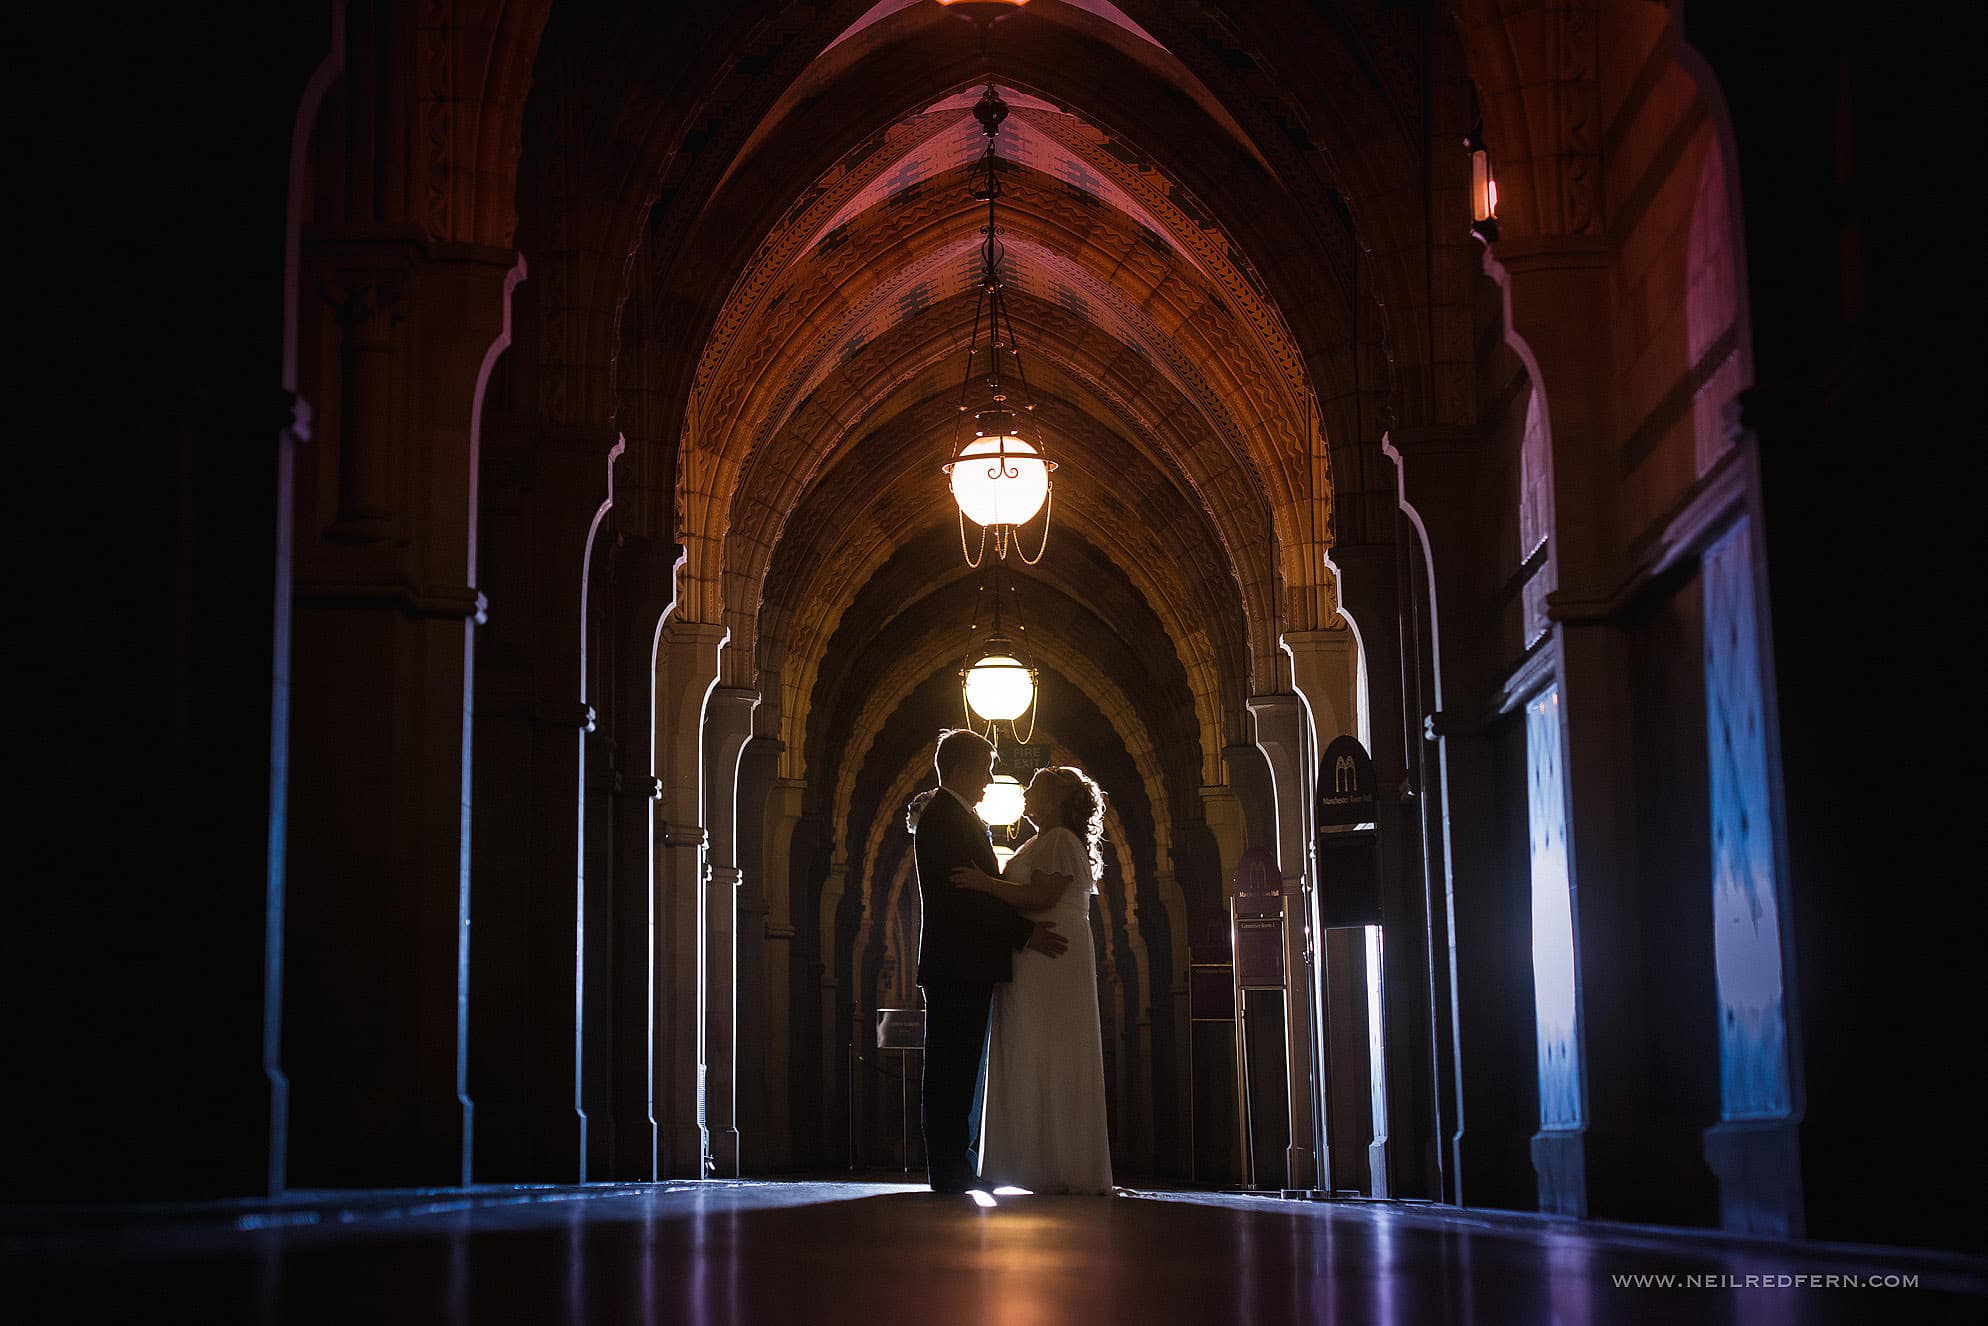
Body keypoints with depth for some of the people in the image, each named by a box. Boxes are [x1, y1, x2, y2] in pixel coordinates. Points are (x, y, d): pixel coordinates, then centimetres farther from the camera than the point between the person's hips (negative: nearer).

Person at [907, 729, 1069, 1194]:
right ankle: (950, 1170, -6)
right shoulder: (946, 818, -12)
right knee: (952, 1071, -7)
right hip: (958, 964, -10)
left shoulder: (956, 817, 20)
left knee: (955, 1070, 10)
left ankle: (953, 1167, 13)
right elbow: (969, 894, -19)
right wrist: (1024, 933, -18)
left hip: (964, 967, 10)